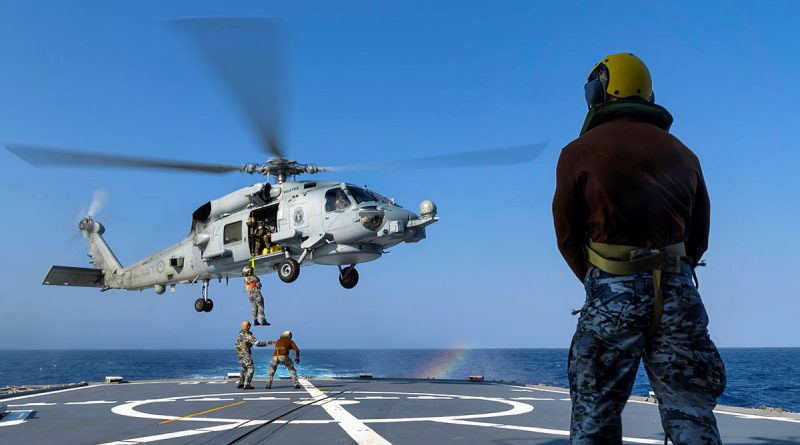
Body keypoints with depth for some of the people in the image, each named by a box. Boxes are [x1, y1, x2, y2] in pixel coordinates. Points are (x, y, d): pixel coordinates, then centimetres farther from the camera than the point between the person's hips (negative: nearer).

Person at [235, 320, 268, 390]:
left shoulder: (240, 334, 10)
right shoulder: (249, 335, -16)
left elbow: (237, 344, 20)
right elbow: (257, 343, -22)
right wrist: (267, 343, -17)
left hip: (239, 354, 9)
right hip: (245, 355, -9)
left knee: (245, 368, 22)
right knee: (250, 368, -5)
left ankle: (240, 383, 24)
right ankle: (247, 385, -12)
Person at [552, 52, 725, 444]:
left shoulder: (579, 152, -1)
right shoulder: (681, 153, 14)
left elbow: (568, 236, 1)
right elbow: (699, 235, 15)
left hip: (613, 293, -3)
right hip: (678, 293, 4)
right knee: (691, 413, 9)